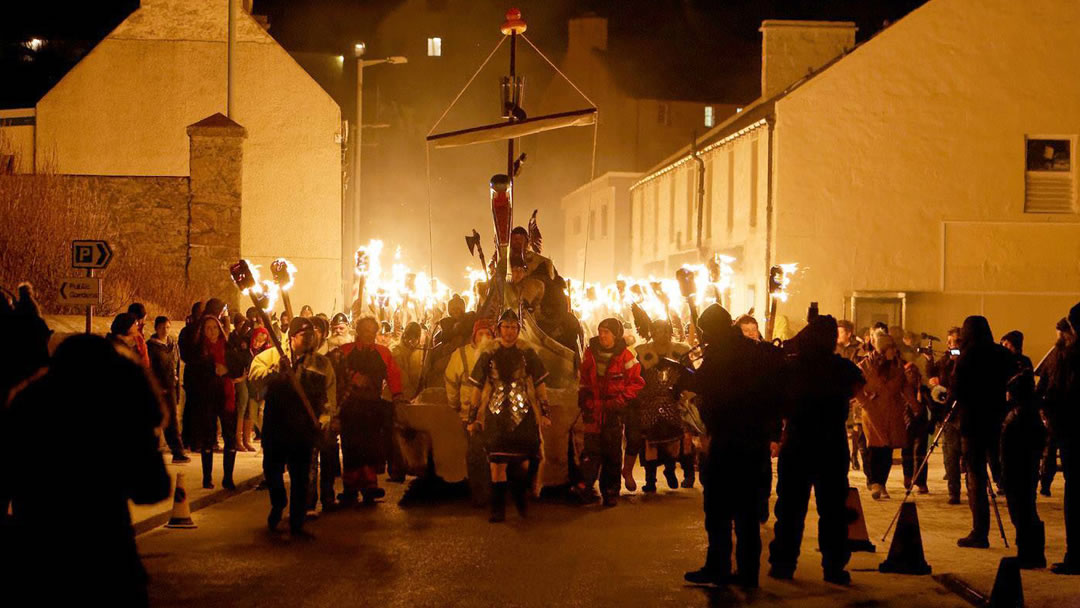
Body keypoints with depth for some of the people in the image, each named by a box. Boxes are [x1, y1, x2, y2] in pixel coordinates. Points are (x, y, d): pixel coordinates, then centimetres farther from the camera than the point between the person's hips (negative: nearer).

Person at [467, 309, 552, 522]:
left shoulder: (527, 354, 4)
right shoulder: (488, 355, 4)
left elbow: (540, 385, 8)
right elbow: (477, 388, 7)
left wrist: (545, 412, 4)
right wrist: (473, 417, 6)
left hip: (523, 415, 1)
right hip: (496, 417, -1)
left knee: (523, 461, 4)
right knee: (497, 463, -7)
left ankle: (520, 500, 28)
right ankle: (498, 510, 0)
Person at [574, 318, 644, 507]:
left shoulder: (625, 357, -3)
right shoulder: (590, 353, 7)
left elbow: (637, 383, 0)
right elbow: (583, 379, 20)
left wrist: (621, 399, -10)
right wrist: (583, 398, 11)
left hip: (614, 411, -2)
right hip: (594, 409, 2)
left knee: (612, 452, 3)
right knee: (591, 448, -8)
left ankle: (610, 491, 10)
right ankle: (585, 486, -14)